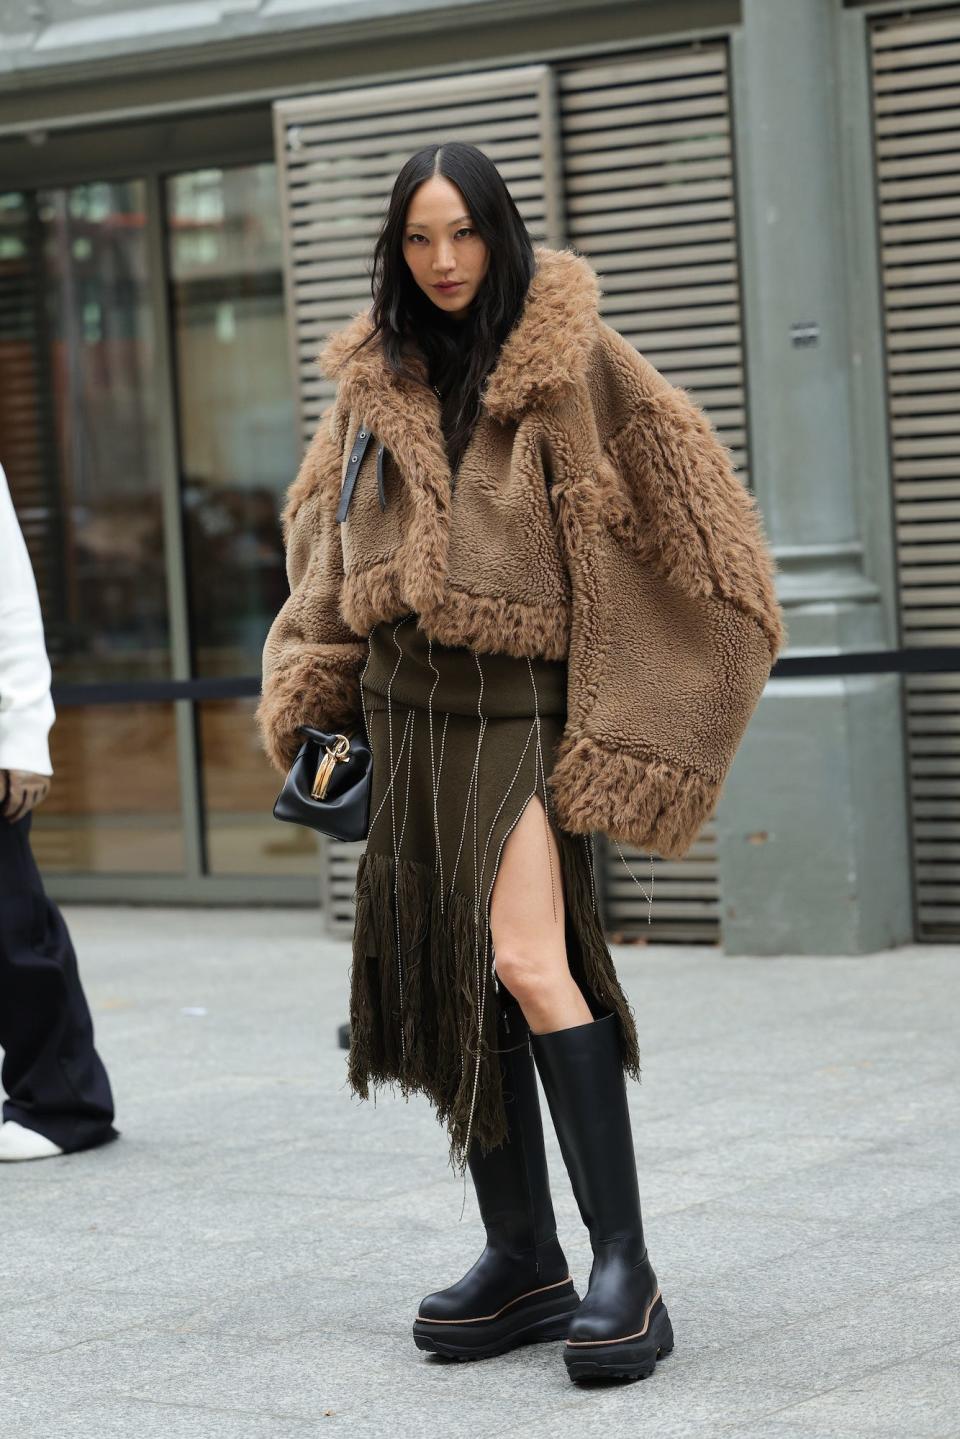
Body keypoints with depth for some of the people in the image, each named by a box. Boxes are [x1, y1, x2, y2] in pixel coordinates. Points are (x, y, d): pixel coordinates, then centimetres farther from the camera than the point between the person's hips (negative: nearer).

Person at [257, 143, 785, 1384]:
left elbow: (689, 512, -4)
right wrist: (312, 702, 11)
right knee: (448, 982, 5)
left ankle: (624, 1266, -18)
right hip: (409, 707, 6)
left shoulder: (576, 357, -3)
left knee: (526, 959, -21)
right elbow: (324, 533, 22)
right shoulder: (373, 380, 13)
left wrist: (630, 720, -8)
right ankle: (521, 1259, 14)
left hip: (527, 701, -6)